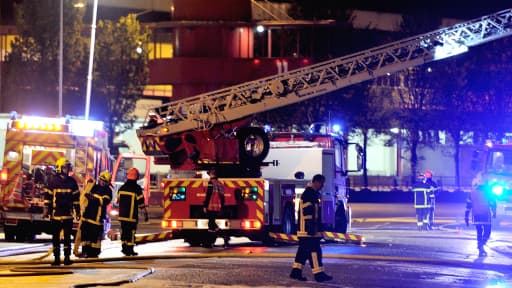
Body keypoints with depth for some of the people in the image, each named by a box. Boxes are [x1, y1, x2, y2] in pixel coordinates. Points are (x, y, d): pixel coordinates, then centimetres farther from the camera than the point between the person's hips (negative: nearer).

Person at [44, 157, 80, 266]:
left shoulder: (72, 181, 6)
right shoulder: (53, 180, -1)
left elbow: (76, 197, 11)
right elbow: (47, 195, 0)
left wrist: (77, 211, 9)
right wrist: (46, 208, -5)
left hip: (68, 214, 2)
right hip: (55, 214, -2)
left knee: (67, 237, 2)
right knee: (56, 237, 4)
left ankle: (67, 257, 5)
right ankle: (56, 258, 9)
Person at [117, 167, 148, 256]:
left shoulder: (122, 188, 5)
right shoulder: (137, 189, -12)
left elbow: (118, 200, 16)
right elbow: (141, 203, -11)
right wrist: (145, 214, -4)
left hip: (122, 214, 5)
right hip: (132, 215, -5)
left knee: (124, 231, 15)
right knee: (131, 232, -1)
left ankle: (124, 248, 19)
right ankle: (130, 250, -1)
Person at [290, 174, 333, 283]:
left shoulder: (313, 194, 19)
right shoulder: (308, 194, -15)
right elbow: (308, 212, -21)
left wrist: (317, 228, 26)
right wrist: (311, 228, -24)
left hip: (307, 230, 11)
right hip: (308, 229, -11)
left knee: (303, 251, 11)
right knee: (314, 250, -10)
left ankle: (296, 271, 14)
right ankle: (318, 274, -11)